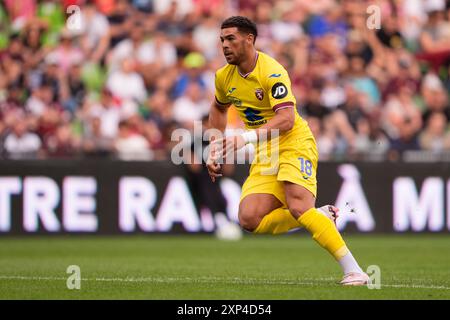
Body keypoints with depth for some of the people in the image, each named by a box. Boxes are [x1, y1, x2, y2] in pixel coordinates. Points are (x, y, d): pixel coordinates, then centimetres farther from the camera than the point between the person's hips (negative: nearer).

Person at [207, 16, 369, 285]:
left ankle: (354, 271, -25)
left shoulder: (272, 71, -18)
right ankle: (324, 216, 4)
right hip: (264, 155, 7)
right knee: (250, 220, -13)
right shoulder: (224, 77, 5)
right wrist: (216, 150, 17)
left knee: (298, 207, -29)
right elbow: (218, 109, 27)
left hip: (294, 144, -7)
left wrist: (247, 137, -40)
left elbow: (287, 119, -30)